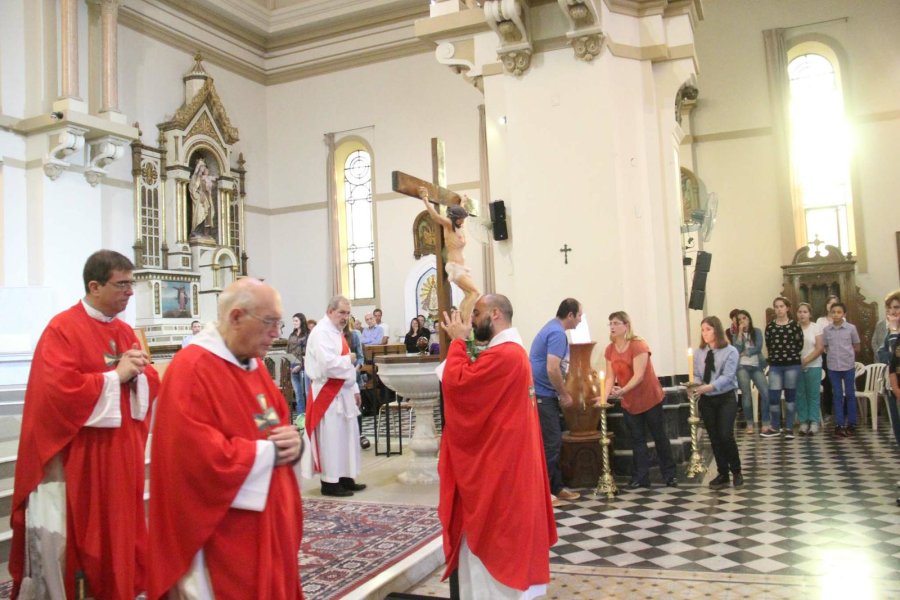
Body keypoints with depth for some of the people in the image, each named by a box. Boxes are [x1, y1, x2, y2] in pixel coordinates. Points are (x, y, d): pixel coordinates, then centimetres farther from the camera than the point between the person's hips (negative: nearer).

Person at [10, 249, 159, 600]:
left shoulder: (126, 332, 10)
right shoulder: (62, 329, -12)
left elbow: (151, 384, 11)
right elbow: (60, 389, -23)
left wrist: (138, 372, -11)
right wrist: (115, 376, -17)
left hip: (121, 452, 7)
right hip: (78, 457, -6)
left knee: (119, 530, 15)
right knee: (75, 538, 3)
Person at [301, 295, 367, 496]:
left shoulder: (337, 332, 16)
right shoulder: (321, 333, -16)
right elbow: (328, 365, -28)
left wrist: (354, 389, 15)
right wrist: (349, 360, -12)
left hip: (342, 393, 10)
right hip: (327, 394, -10)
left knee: (346, 436, 13)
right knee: (331, 438, -3)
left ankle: (345, 478, 22)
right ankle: (330, 482, 6)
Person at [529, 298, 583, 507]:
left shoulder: (552, 328, 16)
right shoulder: (558, 333, -17)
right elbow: (552, 369, -26)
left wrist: (561, 393, 22)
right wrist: (564, 395, -13)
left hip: (542, 394, 10)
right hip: (542, 396, -10)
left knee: (553, 443, 15)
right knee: (550, 444, -5)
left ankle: (556, 488, 22)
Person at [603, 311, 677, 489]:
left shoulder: (638, 345, -19)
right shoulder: (609, 350, -1)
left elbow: (638, 375, -26)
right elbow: (611, 377, -4)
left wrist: (622, 390, -37)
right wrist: (604, 396, -19)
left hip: (650, 399, -5)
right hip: (629, 403, 5)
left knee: (660, 436, 7)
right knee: (637, 440, 9)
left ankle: (669, 475, 18)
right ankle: (640, 478, 14)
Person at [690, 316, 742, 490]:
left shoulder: (730, 351, -8)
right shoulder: (699, 353, 4)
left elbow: (727, 376, -18)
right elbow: (696, 375, 5)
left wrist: (709, 387, -32)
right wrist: (695, 386, -18)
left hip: (726, 398, -4)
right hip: (706, 400, 4)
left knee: (725, 436, -11)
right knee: (714, 438, 7)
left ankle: (736, 471, 12)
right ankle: (723, 474, 21)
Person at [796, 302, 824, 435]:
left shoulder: (816, 328, 1)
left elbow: (820, 348, -5)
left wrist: (806, 360, -13)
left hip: (813, 366, -1)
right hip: (796, 366, 1)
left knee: (813, 394, 0)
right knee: (800, 395, 2)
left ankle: (814, 422, 6)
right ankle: (803, 422, 9)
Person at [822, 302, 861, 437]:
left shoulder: (851, 328, -5)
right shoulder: (827, 330, 0)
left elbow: (857, 348, 4)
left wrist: (847, 355, 2)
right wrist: (835, 355, 1)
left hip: (848, 366, -1)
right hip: (833, 367, 1)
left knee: (850, 395, 7)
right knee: (837, 396, 7)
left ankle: (851, 424, 17)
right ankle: (839, 425, 11)